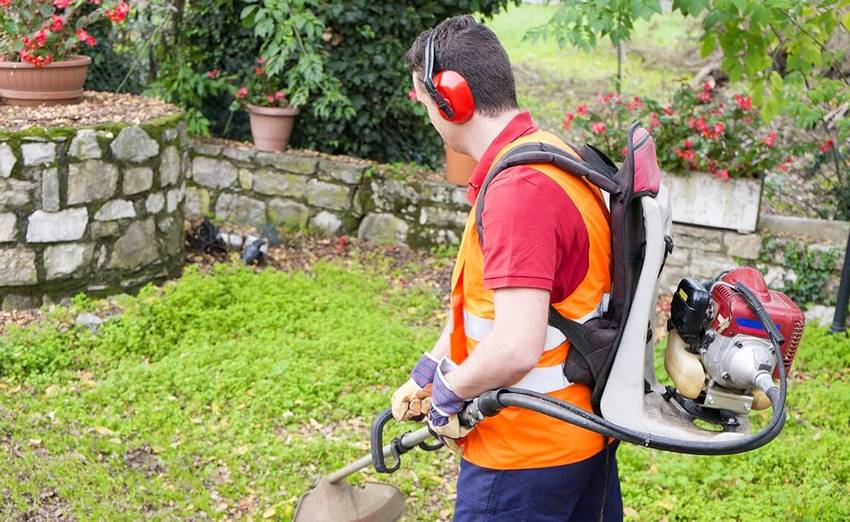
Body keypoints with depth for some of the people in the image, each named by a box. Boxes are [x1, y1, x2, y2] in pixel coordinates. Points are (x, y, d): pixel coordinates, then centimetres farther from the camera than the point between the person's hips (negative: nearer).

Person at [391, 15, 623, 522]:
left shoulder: (519, 189, -27)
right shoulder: (556, 156, 5)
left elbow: (516, 349, -33)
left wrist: (448, 391, -15)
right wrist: (428, 369, 18)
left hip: (526, 456, -9)